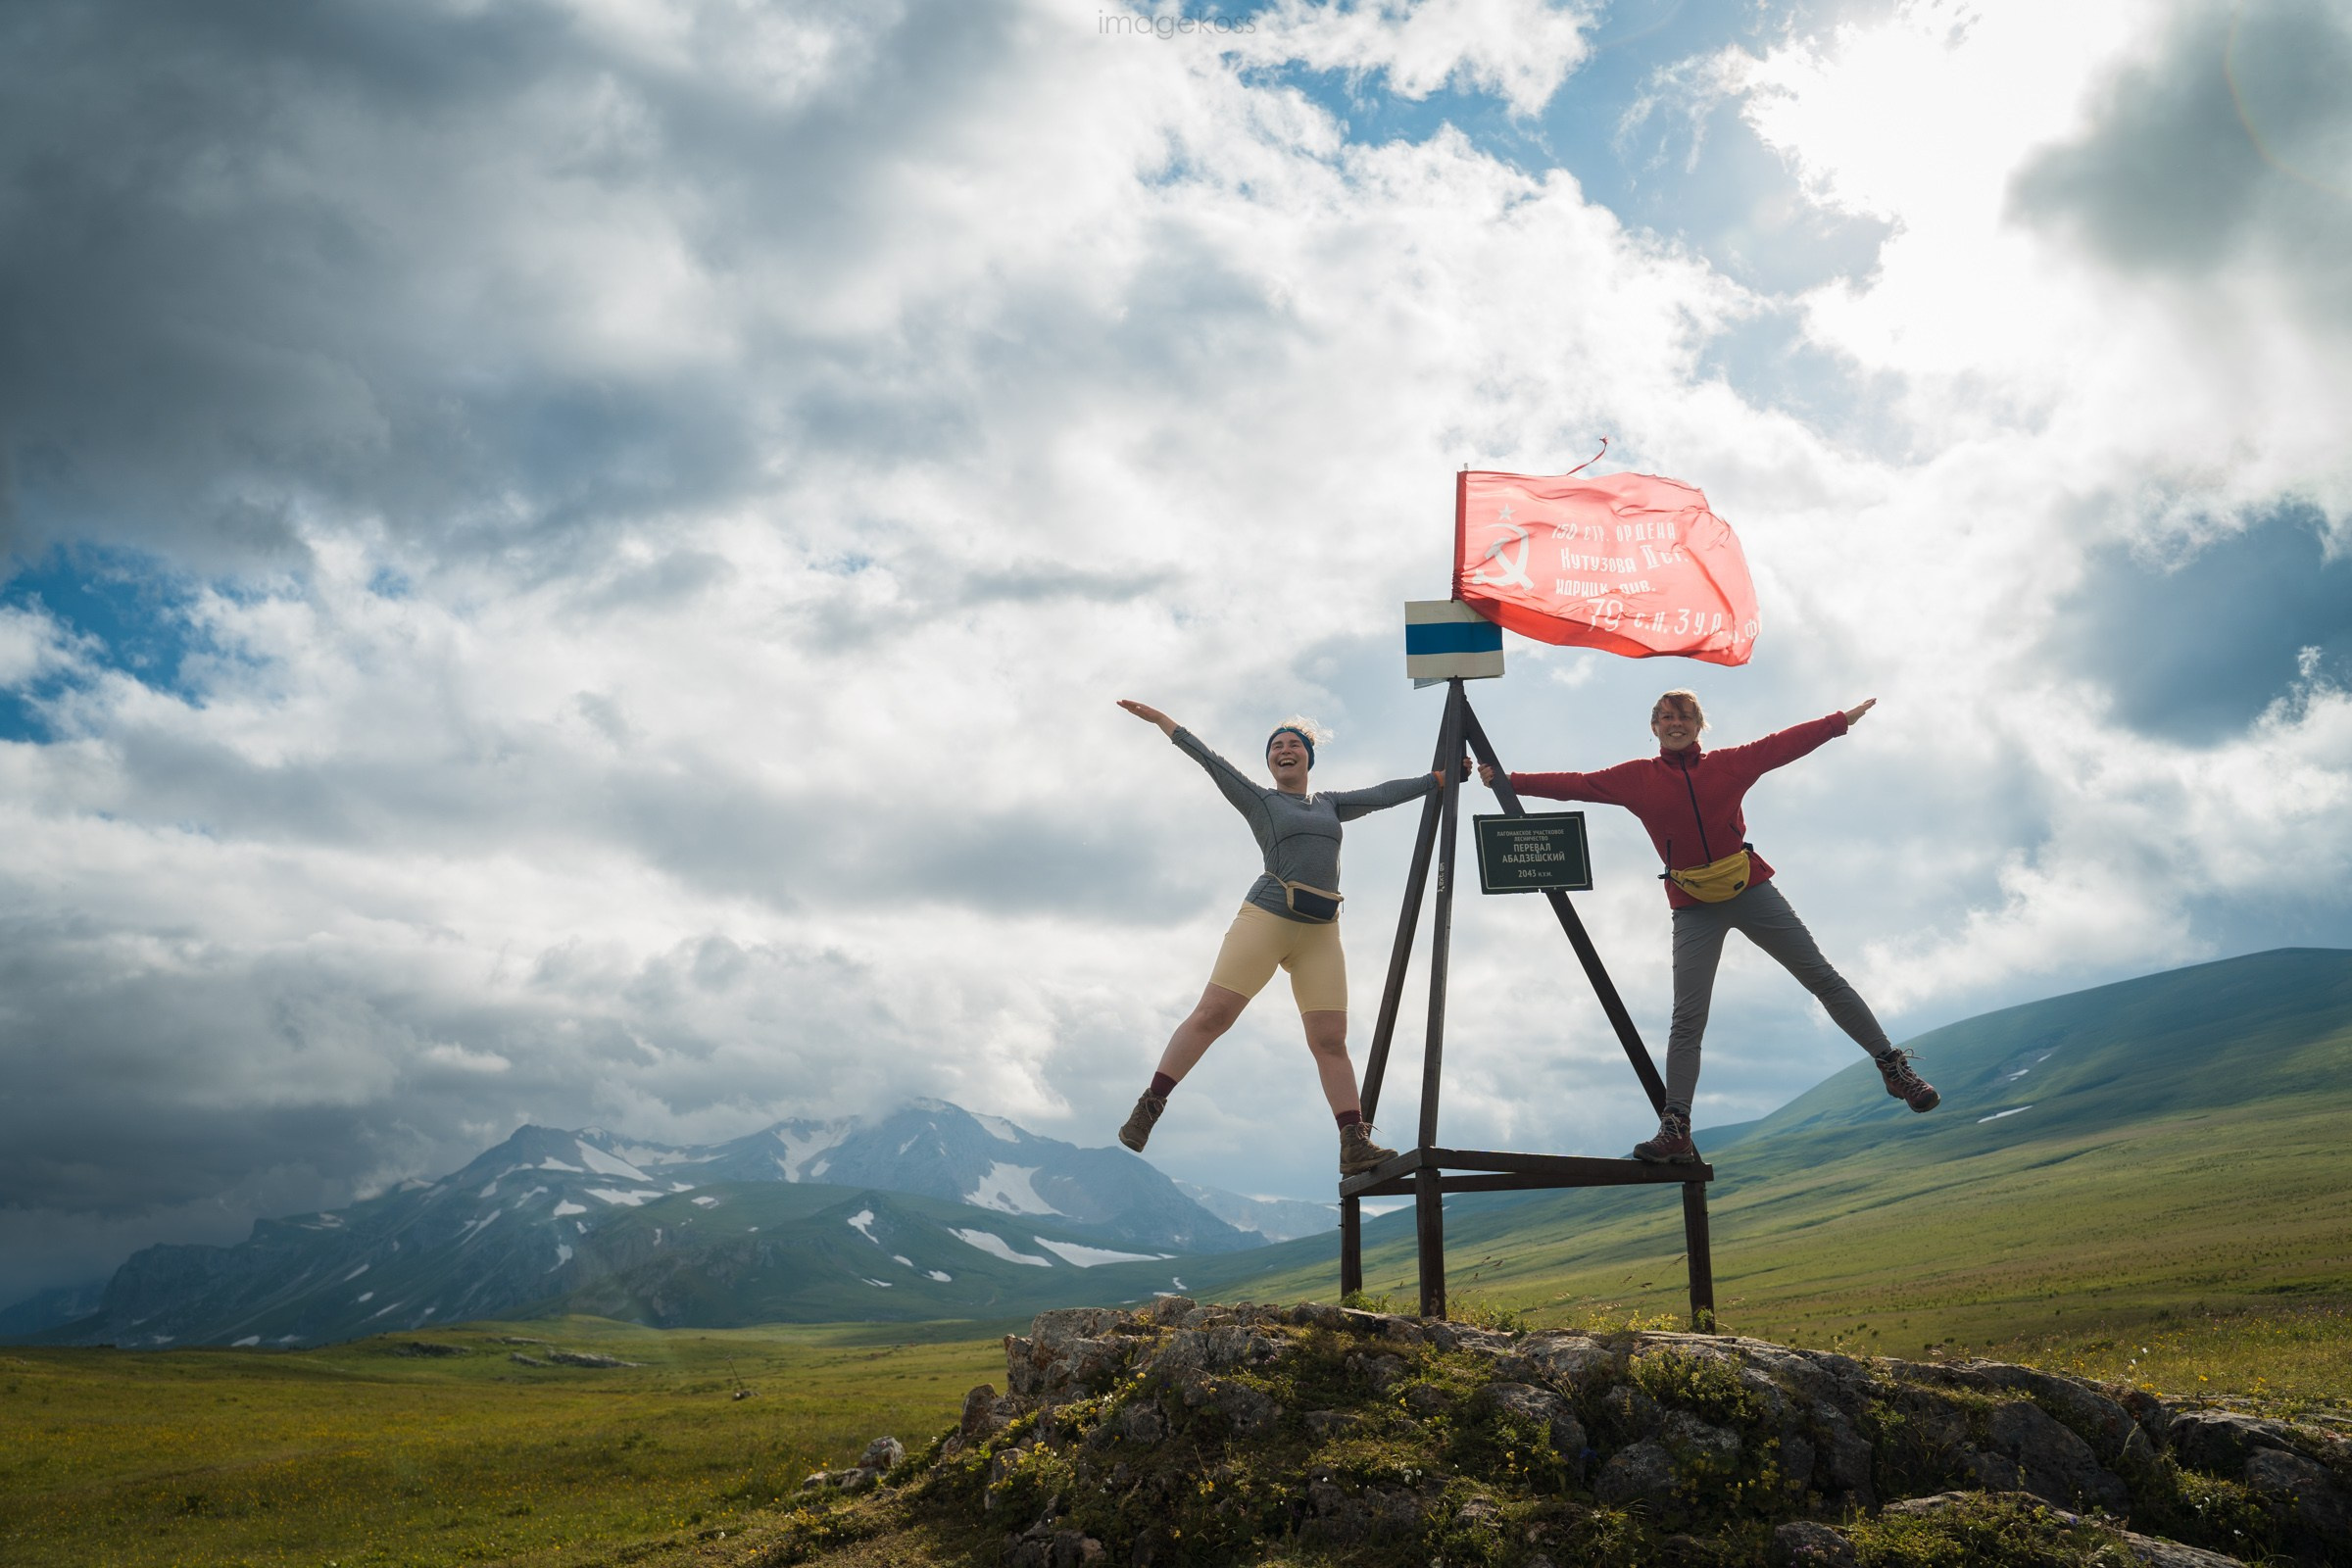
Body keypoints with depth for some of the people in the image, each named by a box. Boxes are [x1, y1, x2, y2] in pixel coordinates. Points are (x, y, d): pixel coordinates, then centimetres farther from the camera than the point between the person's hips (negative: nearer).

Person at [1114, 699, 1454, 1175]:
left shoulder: (1330, 803, 21)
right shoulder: (1259, 800, 11)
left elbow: (1384, 794, 21)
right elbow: (1210, 760, 10)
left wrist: (1440, 778, 19)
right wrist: (1161, 720, 10)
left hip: (1321, 934, 3)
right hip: (1266, 918, -3)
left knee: (1330, 1040, -3)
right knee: (1212, 1014, -9)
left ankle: (1354, 1145, -6)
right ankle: (1148, 1108, -2)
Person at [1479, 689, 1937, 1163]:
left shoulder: (1731, 763, 4)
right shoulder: (1636, 778, 3)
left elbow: (1788, 742, 9)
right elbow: (1574, 785, 3)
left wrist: (1844, 719, 9)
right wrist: (1509, 781, 0)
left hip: (1752, 893, 1)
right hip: (1694, 911, 0)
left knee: (1823, 979, 5)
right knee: (1687, 1020, -5)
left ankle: (1893, 1066, 18)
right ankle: (1675, 1129, -5)